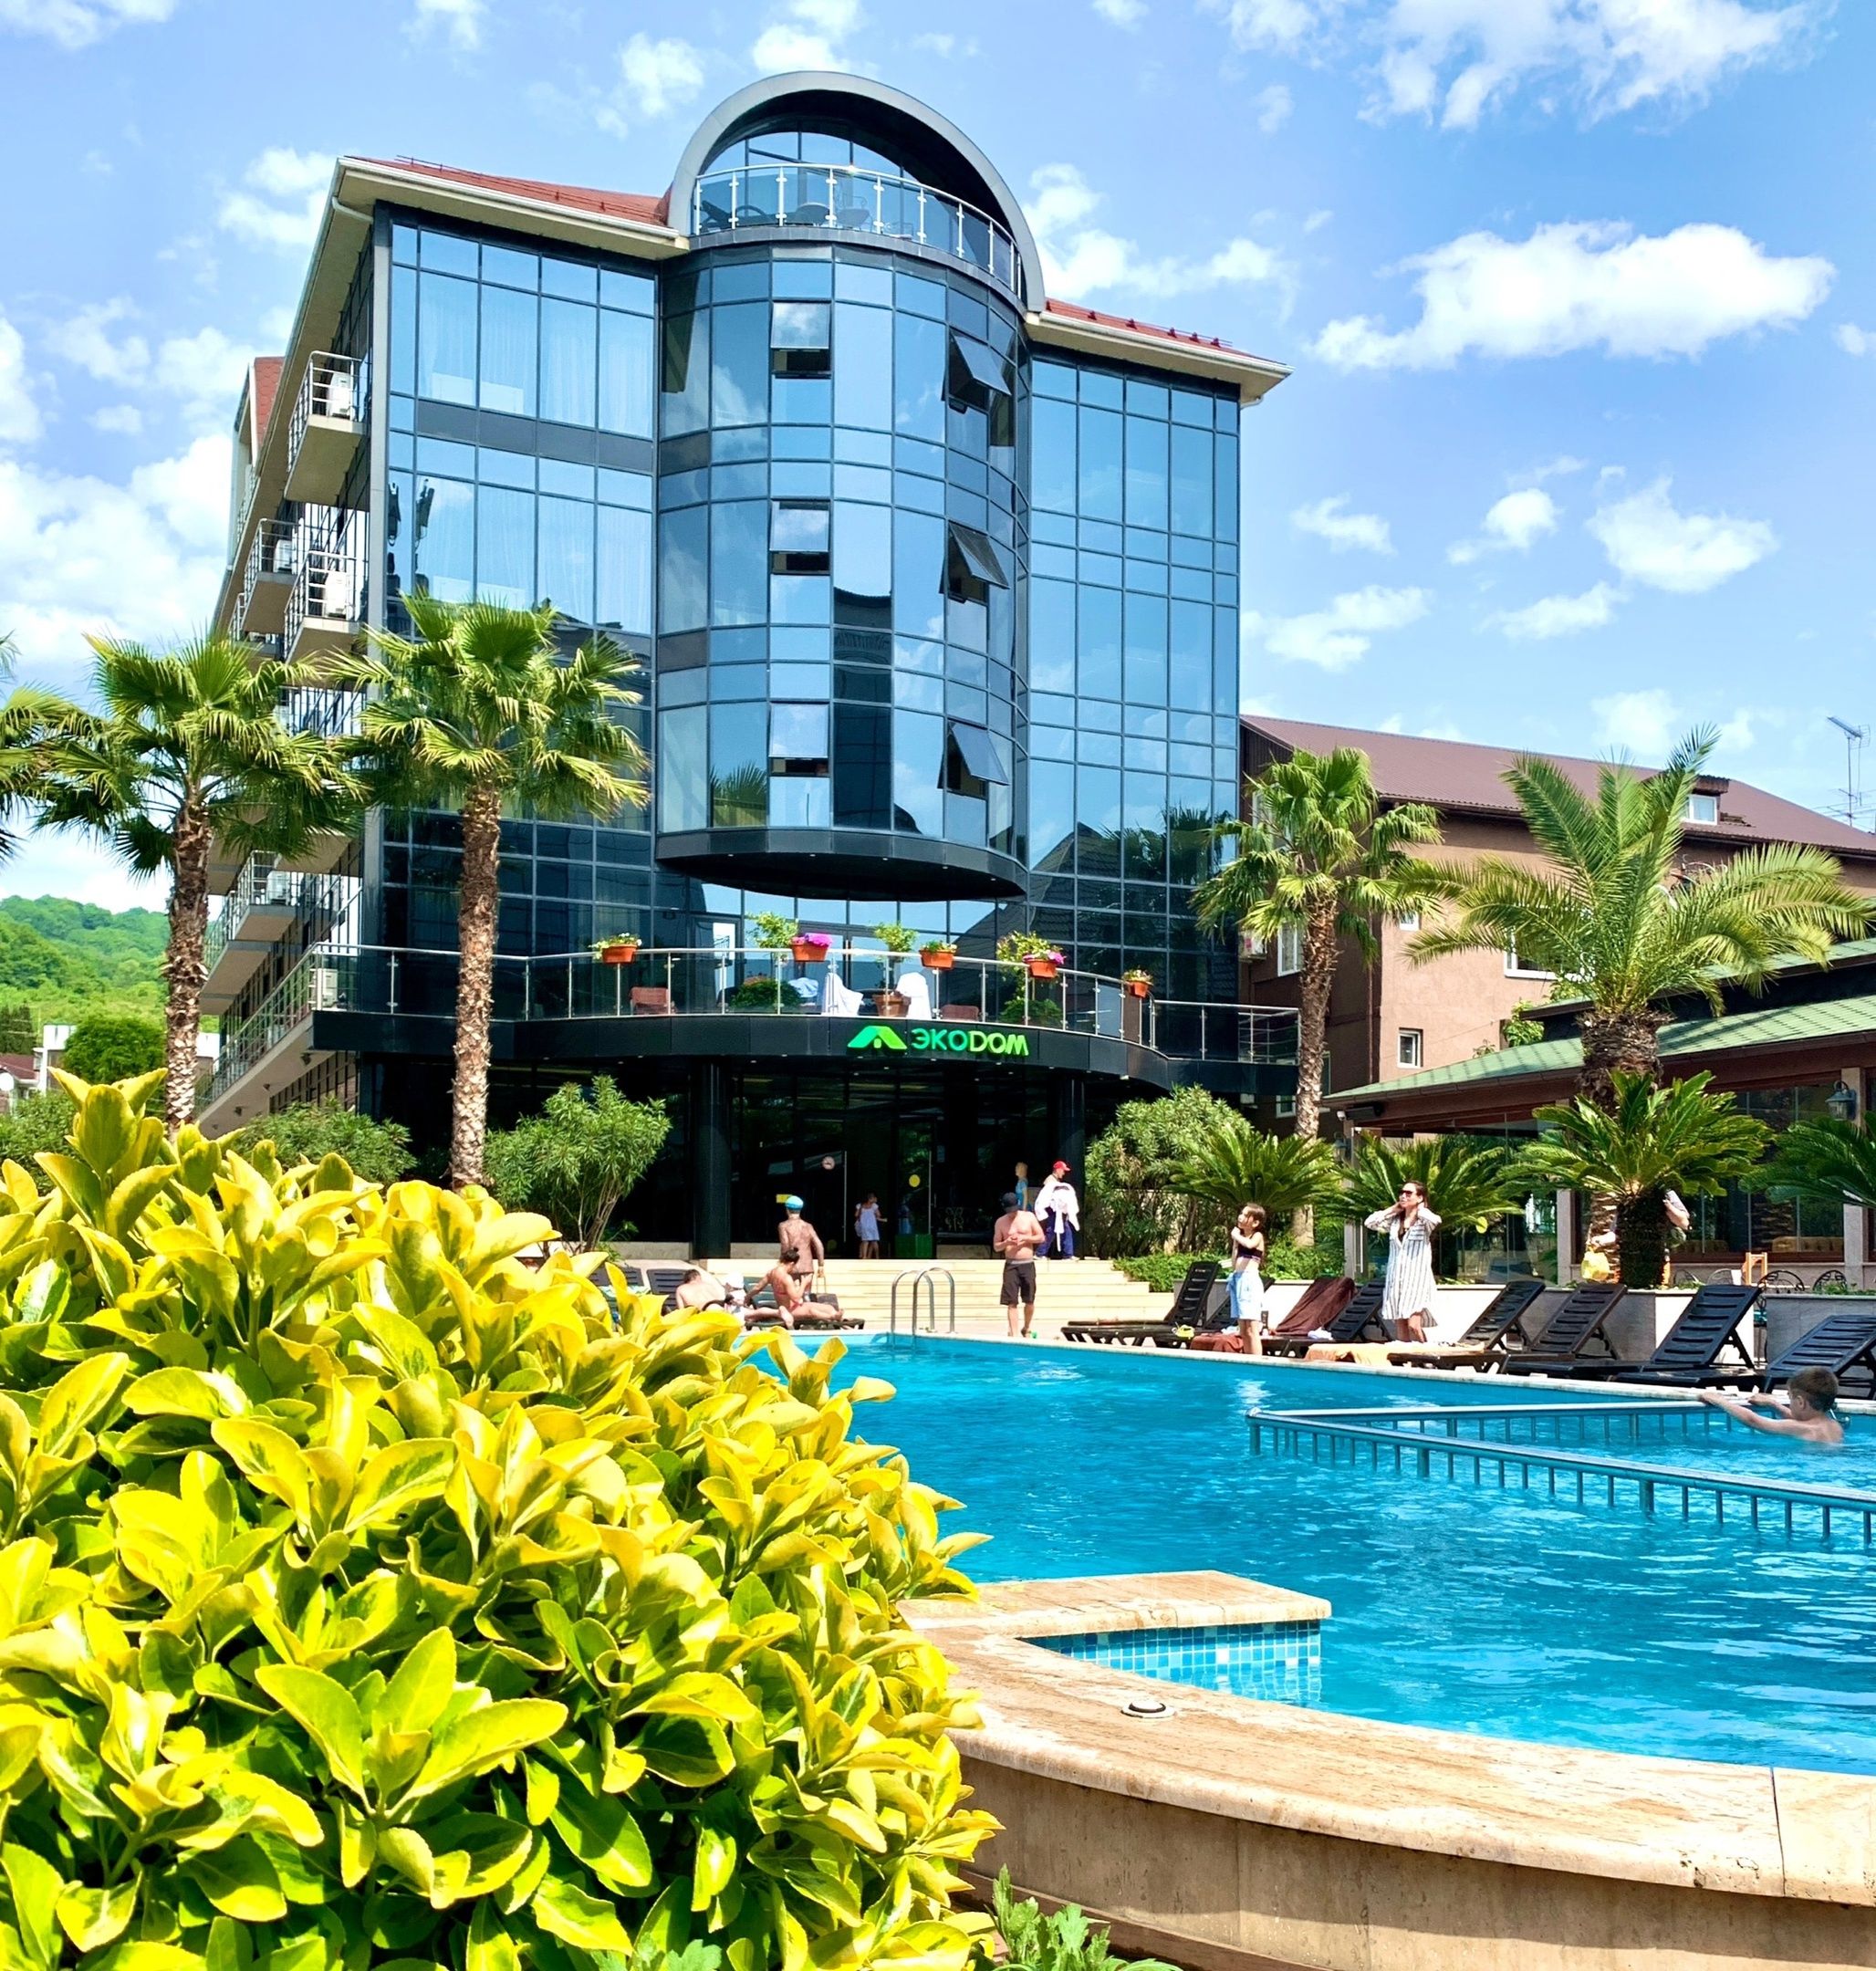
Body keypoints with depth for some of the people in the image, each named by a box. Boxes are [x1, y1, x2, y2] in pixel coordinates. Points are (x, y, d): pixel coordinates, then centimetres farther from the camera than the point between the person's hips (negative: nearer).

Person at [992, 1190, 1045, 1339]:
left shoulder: (1029, 1217, 3)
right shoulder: (1000, 1222, 3)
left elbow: (1041, 1237, 4)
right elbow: (995, 1247, 6)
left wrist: (1024, 1238, -11)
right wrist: (1006, 1243, -15)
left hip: (1028, 1264, 0)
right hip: (1011, 1265, 0)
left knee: (1029, 1300, 5)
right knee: (1011, 1302, -6)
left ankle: (1027, 1329, 27)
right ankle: (1014, 1334, -4)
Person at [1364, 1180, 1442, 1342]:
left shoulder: (1424, 1221, -1)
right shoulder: (1394, 1221, 12)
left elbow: (1435, 1220, -24)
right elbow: (1369, 1222, 4)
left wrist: (1419, 1209, -5)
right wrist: (1392, 1209, 8)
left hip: (1417, 1279, -5)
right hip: (1395, 1279, 5)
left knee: (1414, 1325, -18)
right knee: (1400, 1328, 3)